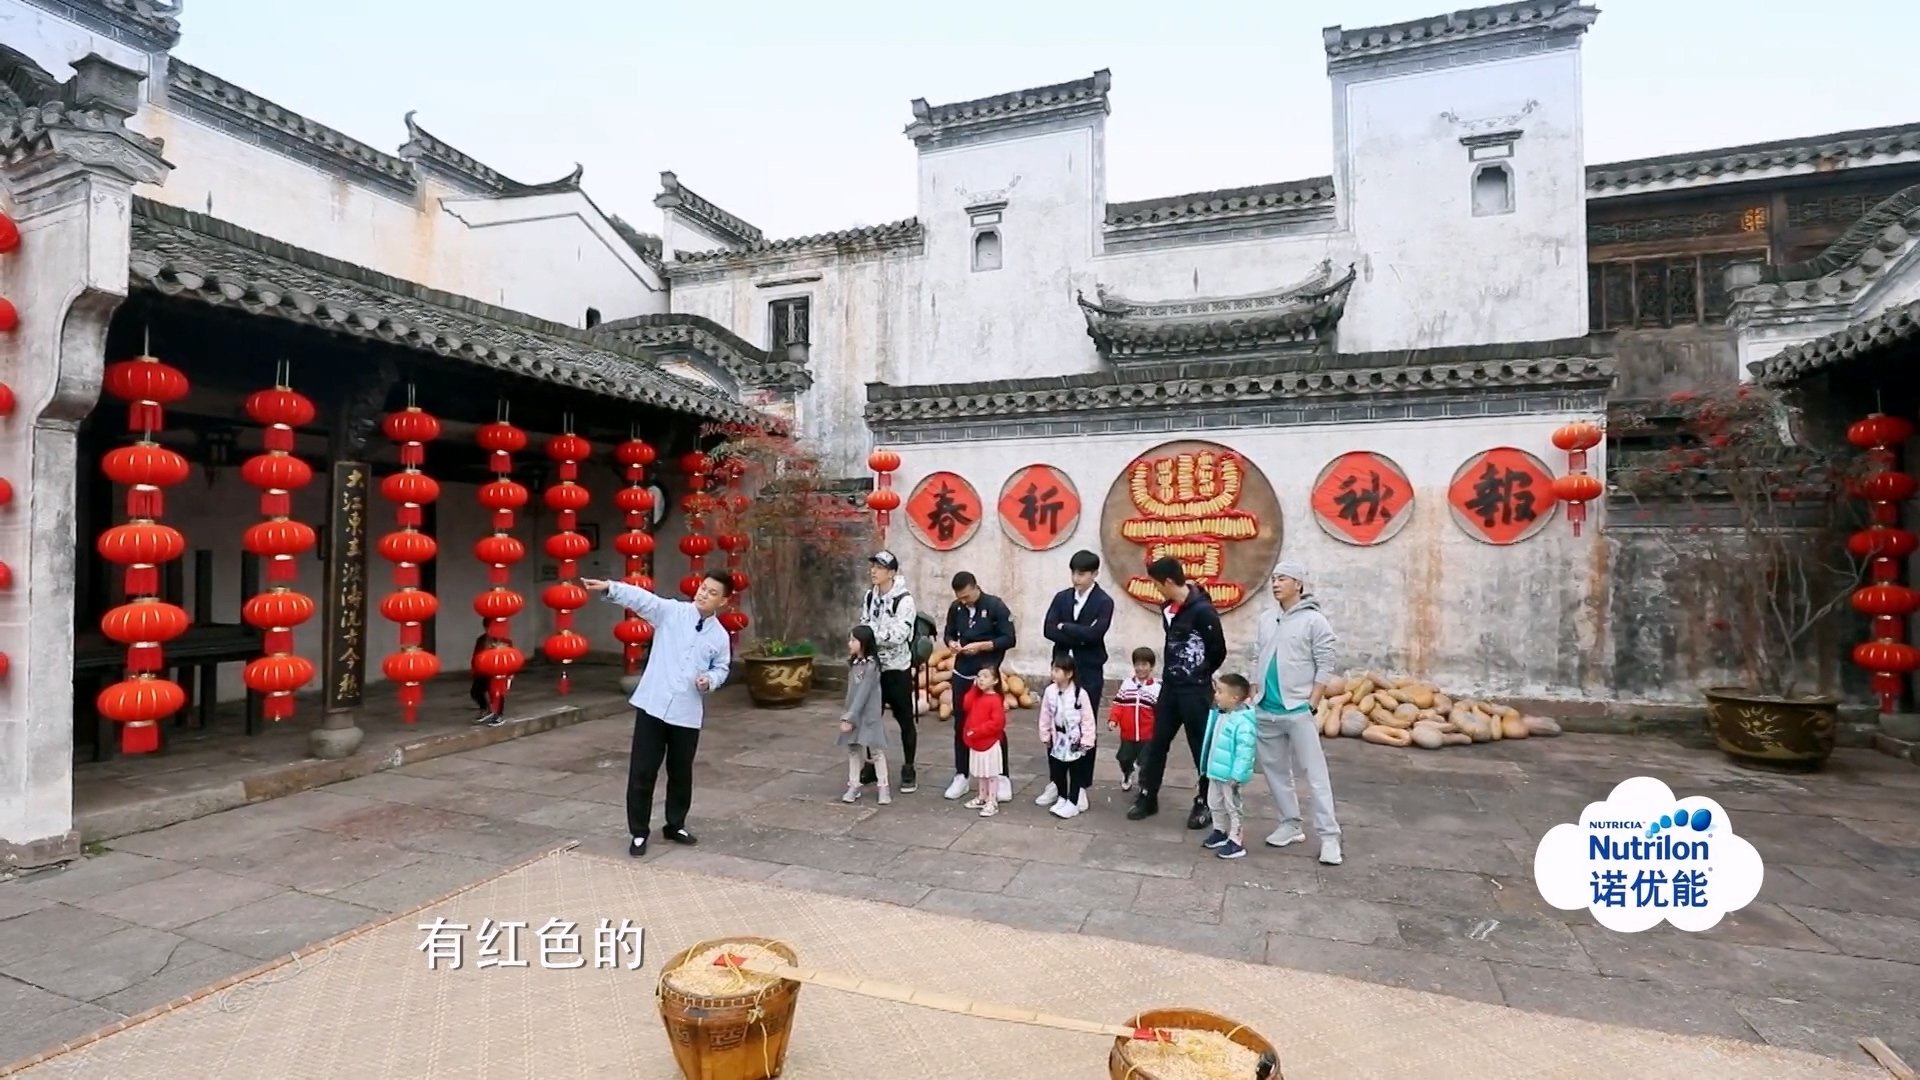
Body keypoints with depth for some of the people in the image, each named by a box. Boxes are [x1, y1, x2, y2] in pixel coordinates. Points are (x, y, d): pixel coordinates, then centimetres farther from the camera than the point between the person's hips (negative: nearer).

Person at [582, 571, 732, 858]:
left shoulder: (720, 636, 3)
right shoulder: (671, 611, -3)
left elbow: (721, 668, 14)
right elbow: (641, 598, -18)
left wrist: (711, 680, -8)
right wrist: (609, 588, -33)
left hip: (687, 713, 2)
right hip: (653, 704, -2)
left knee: (681, 773, 13)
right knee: (642, 771, 2)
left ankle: (676, 826, 33)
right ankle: (639, 833, 18)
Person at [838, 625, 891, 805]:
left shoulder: (871, 665, -17)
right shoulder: (852, 663, 6)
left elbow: (863, 694, -20)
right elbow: (851, 692, 10)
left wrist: (850, 718, -20)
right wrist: (847, 716, 5)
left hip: (869, 715, -7)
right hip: (854, 714, 7)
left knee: (876, 751, -1)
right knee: (853, 750, 10)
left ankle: (883, 788, 5)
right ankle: (853, 786, 19)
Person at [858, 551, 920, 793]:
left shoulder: (904, 599, -15)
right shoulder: (869, 597, 5)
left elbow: (899, 635, -22)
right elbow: (863, 627, 13)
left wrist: (871, 630, -20)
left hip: (897, 668, -6)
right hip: (873, 666, 6)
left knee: (905, 720, 4)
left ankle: (908, 770, 15)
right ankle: (872, 764, 28)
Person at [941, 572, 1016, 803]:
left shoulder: (995, 606, -12)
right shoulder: (955, 608, 2)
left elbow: (1009, 639, -13)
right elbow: (948, 633, 14)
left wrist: (981, 646, -22)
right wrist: (951, 643, -9)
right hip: (961, 674, 4)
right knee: (961, 726, 10)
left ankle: (1002, 778, 15)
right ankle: (961, 776, 21)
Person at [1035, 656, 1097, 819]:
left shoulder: (1080, 693, -18)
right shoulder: (1050, 691, -6)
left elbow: (1087, 718, -13)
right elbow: (1045, 716, 3)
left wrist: (1087, 740, -12)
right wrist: (1045, 735, 6)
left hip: (1076, 740, -5)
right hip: (1057, 739, 5)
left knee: (1077, 773, 7)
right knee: (1057, 771, 16)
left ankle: (1073, 802, 17)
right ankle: (1062, 798, 32)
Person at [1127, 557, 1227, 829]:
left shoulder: (1202, 610, -19)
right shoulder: (1168, 608, 6)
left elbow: (1218, 651, -11)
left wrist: (1198, 675, 3)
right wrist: (1174, 672, 8)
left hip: (1196, 691, -7)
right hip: (1170, 687, 7)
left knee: (1202, 747, 6)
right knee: (1157, 743, 11)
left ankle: (1206, 803, 21)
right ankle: (1147, 797, 23)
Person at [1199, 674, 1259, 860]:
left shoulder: (1243, 721, -25)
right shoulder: (1220, 715, 5)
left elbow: (1245, 751, -27)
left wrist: (1237, 775, -28)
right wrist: (1208, 766, 21)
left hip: (1230, 774, -9)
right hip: (1216, 771, 9)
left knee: (1232, 806, 3)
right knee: (1214, 803, 21)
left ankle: (1235, 842, 14)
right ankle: (1219, 832, 38)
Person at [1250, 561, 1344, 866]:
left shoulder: (1314, 621, -7)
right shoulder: (1267, 621, 12)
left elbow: (1325, 667, -8)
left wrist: (1310, 704, -12)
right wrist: (1253, 695, 9)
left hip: (1298, 711, -6)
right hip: (1265, 711, 6)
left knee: (1315, 774, -3)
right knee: (1275, 770, 13)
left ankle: (1329, 836, 4)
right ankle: (1290, 825, 25)